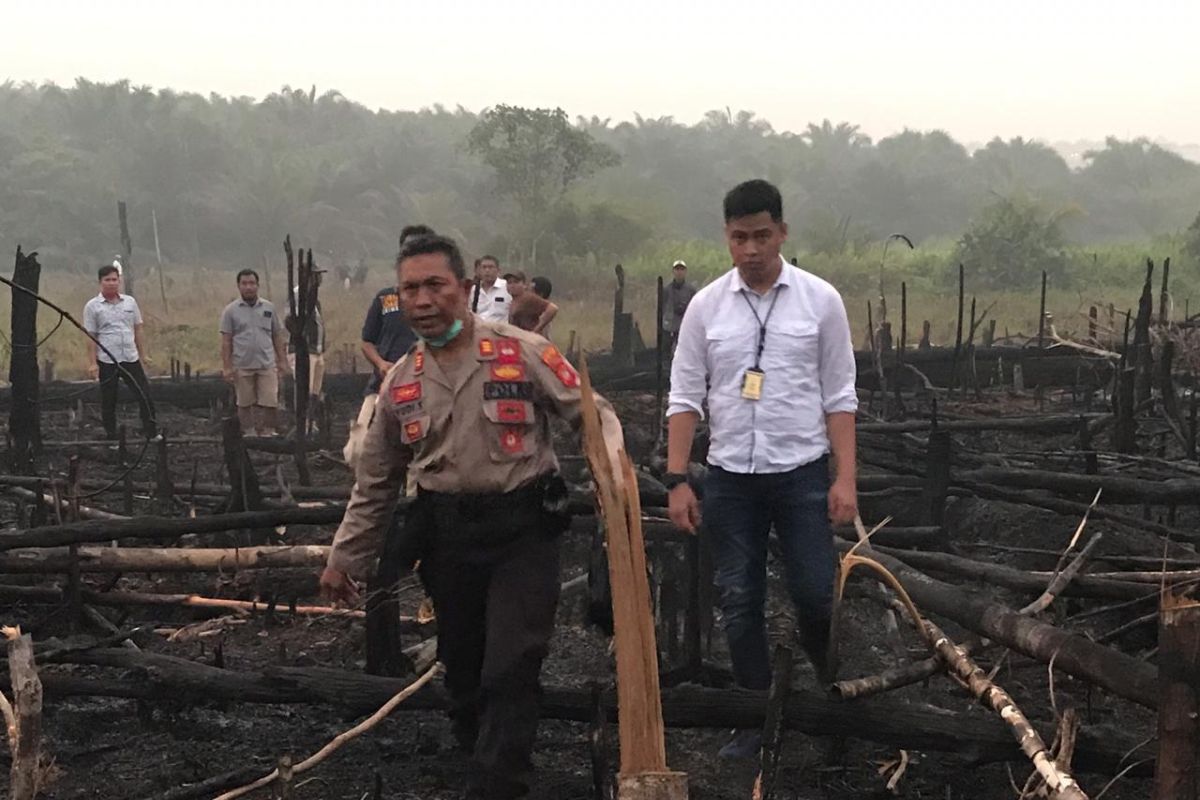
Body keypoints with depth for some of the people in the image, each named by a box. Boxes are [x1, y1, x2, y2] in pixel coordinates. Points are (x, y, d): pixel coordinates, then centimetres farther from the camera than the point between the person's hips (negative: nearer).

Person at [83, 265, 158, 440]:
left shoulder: (130, 301, 9)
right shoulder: (93, 306, -1)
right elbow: (90, 336, -3)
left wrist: (143, 354, 11)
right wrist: (92, 363, -7)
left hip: (131, 359, 3)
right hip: (107, 361, -3)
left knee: (145, 395, 1)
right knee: (108, 401, 6)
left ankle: (151, 432, 13)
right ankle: (111, 437, 16)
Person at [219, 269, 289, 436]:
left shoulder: (268, 308, 8)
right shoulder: (231, 311, 1)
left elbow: (277, 336, 12)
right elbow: (226, 341, 0)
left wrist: (282, 360, 8)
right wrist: (227, 367, -5)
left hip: (267, 364, 1)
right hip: (242, 366, -1)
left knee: (269, 402, -5)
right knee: (245, 403, 6)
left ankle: (269, 432, 3)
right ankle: (249, 434, 15)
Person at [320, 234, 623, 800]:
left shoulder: (523, 353, -8)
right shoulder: (400, 382, 6)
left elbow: (593, 413, -3)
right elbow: (375, 482, 14)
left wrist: (611, 466, -24)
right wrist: (344, 559, 15)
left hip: (523, 527, -4)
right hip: (446, 535, 4)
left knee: (510, 669, -8)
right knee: (462, 665, 13)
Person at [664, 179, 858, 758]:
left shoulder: (820, 299, -3)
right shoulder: (706, 305, 0)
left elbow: (839, 397, -2)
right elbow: (685, 398, 3)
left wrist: (846, 478, -8)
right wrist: (676, 481, -4)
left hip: (802, 473, -2)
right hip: (730, 478, 2)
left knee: (814, 595, -2)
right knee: (740, 603, 7)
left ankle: (834, 686, 28)